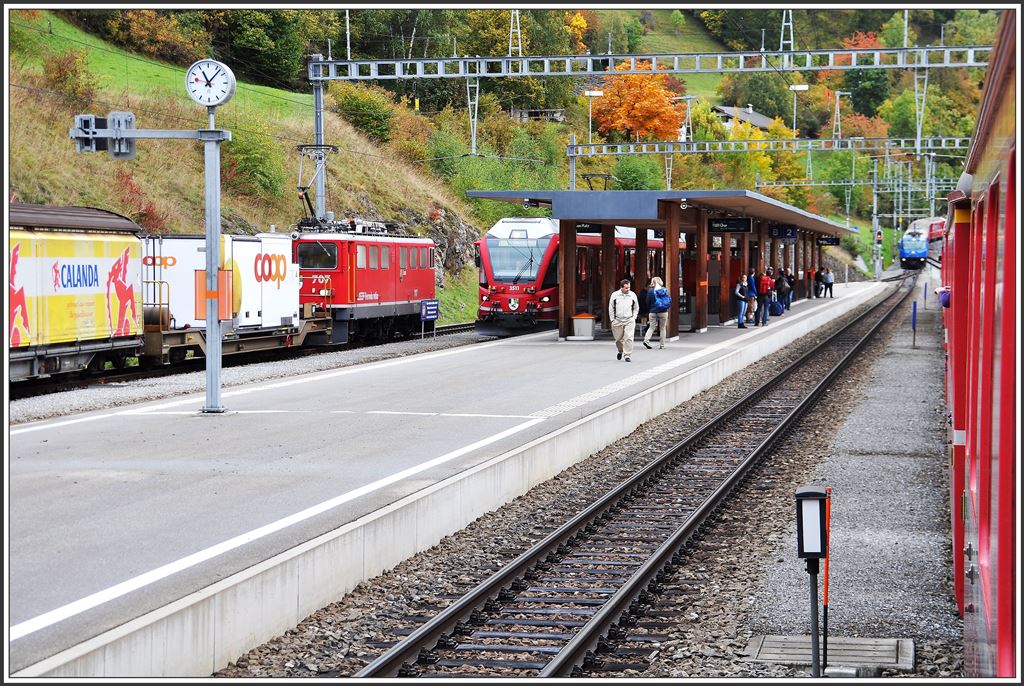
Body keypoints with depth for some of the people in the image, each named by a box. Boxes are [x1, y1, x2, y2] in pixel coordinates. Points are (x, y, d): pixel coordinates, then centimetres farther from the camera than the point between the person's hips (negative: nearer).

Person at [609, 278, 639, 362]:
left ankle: (627, 355, -7)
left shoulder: (633, 295, 4)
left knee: (629, 338, -12)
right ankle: (620, 351, 38)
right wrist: (612, 319, 4)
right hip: (618, 320, 1)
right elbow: (611, 308, 9)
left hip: (629, 320, -1)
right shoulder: (615, 295, 2)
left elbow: (636, 308, 16)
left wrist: (634, 317, 5)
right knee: (618, 339, 10)